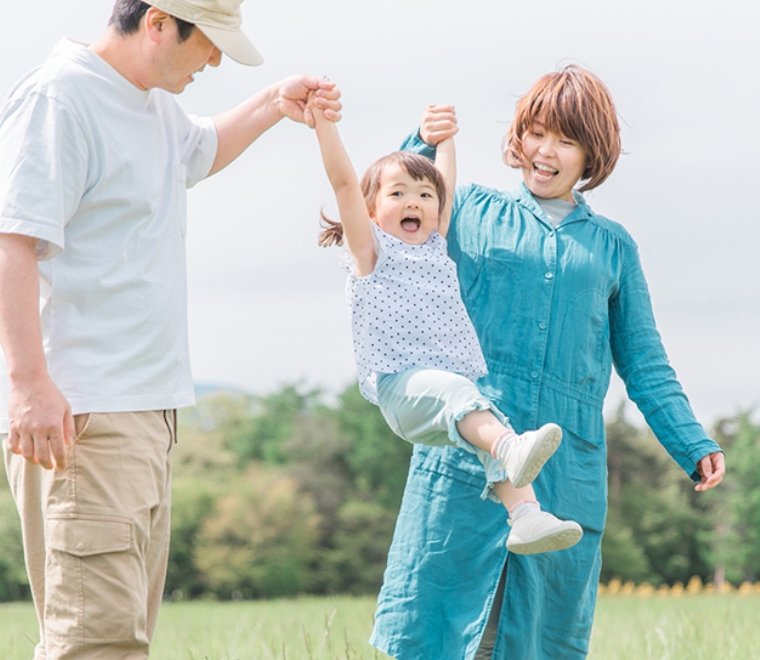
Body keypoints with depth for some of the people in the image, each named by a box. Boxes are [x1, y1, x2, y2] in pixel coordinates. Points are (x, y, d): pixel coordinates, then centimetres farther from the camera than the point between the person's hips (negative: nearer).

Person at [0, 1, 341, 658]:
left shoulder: (156, 106, 19)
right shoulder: (56, 99, -11)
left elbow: (200, 150, 45)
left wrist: (274, 103, 32)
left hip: (148, 406, 10)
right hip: (80, 412, -10)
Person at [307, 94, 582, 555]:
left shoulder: (436, 245, 26)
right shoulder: (372, 248, 10)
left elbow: (447, 184, 36)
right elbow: (344, 181, 1)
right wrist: (323, 119, -3)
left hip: (459, 384, 6)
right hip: (400, 383, -6)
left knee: (496, 433, -21)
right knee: (452, 391, -36)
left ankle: (525, 516, -38)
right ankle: (511, 447, -61)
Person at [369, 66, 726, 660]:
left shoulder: (613, 247, 17)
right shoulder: (471, 212, 14)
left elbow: (644, 364, 17)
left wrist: (693, 445, 6)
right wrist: (423, 146, -5)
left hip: (567, 467, 2)